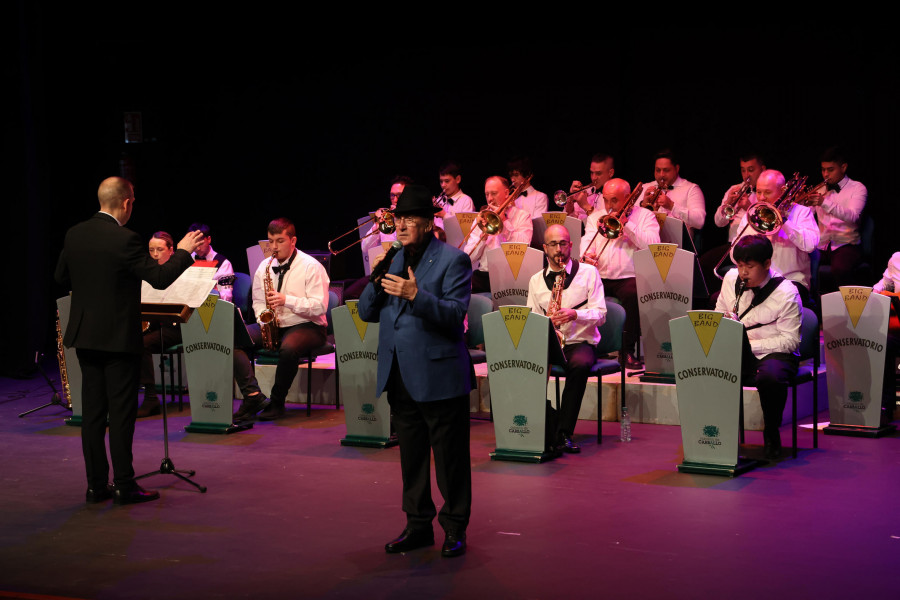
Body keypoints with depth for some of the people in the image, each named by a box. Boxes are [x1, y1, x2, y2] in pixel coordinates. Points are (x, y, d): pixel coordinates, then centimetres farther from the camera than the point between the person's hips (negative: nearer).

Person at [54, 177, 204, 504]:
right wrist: (183, 251, -2)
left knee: (92, 411, 10)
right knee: (121, 412, 0)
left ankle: (96, 485, 13)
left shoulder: (75, 234, 3)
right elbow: (160, 278, -16)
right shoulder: (124, 240, -18)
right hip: (118, 338, -6)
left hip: (84, 335, 6)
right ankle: (124, 486, 4)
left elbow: (61, 277, 15)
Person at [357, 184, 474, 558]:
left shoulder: (453, 260, -5)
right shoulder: (393, 262, 14)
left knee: (450, 457, 0)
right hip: (400, 377, 6)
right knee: (411, 456, 13)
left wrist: (416, 295, -29)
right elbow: (367, 313, 12)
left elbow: (455, 314, -15)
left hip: (439, 377, -6)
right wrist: (376, 280, -6)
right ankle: (418, 524, 23)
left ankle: (455, 528, 10)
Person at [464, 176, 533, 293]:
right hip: (483, 274, 3)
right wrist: (483, 235, -7)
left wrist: (504, 221, -7)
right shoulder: (481, 218, 17)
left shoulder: (522, 216, 9)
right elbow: (469, 258, 8)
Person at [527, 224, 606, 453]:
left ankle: (564, 432, -33)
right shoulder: (536, 280, 15)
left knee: (580, 365, -38)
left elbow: (600, 315, -2)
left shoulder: (588, 273, 5)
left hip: (580, 342, -3)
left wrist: (575, 314, -21)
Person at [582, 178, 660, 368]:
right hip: (599, 276, 3)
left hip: (629, 276, -3)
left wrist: (627, 224, -11)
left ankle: (629, 350, -24)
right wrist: (586, 255, -19)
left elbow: (653, 245, -6)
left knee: (633, 293, -37)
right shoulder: (595, 217, 20)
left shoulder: (645, 216, 10)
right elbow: (587, 241, 5)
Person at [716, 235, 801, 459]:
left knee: (770, 376, -40)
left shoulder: (786, 293, -13)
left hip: (774, 353, -4)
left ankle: (771, 434, -14)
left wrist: (750, 345, -21)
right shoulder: (731, 279, 3)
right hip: (736, 352, 4)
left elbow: (790, 340, -14)